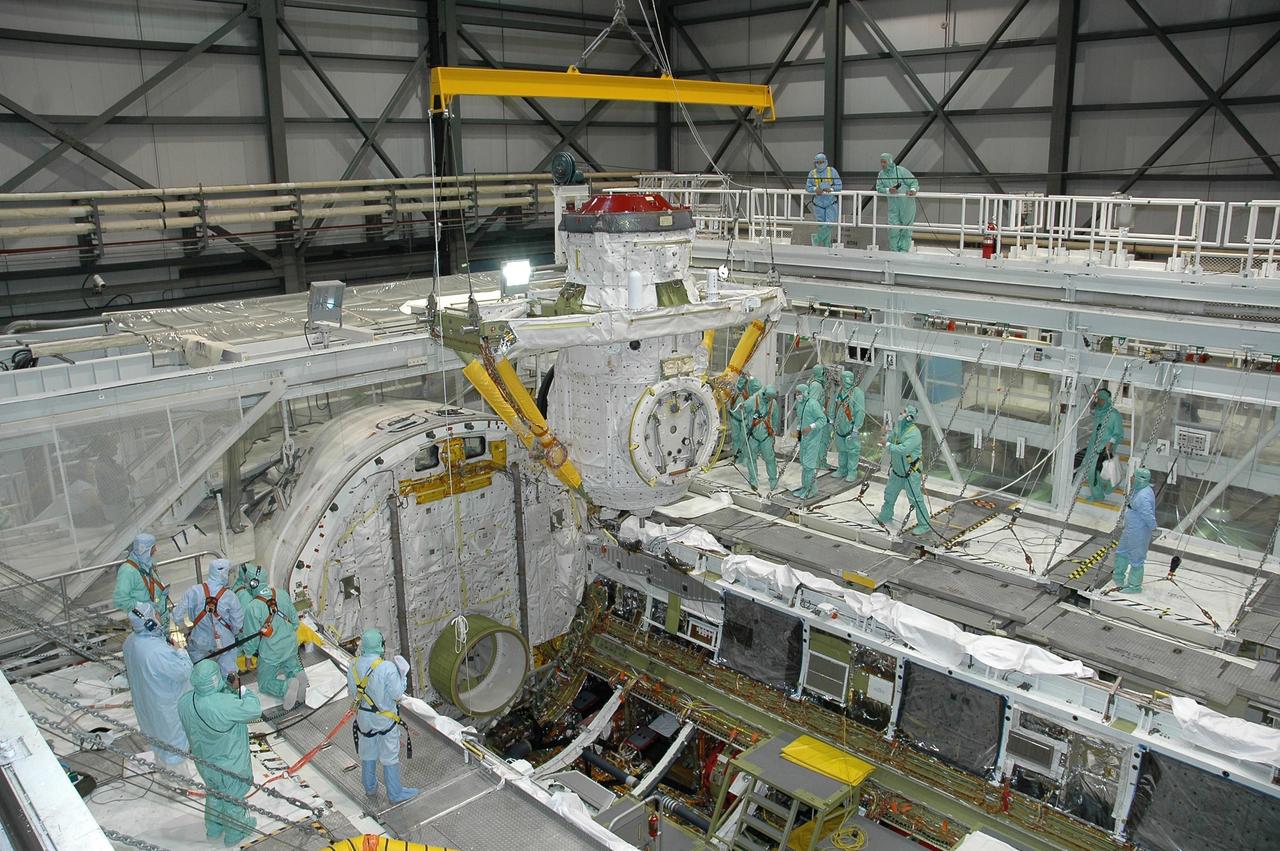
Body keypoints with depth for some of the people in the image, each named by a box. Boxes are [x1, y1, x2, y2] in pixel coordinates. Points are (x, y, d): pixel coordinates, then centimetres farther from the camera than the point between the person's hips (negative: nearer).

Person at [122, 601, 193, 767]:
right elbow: (184, 671, -34)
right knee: (172, 727, 22)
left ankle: (161, 750, 58)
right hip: (166, 698, -7)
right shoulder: (158, 652, -43)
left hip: (143, 693, 7)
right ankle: (173, 755, 46)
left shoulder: (130, 641, -17)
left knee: (154, 722, 33)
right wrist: (179, 651, -21)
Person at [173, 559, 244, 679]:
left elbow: (177, 616, -12)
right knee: (227, 675, 15)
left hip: (199, 642, 1)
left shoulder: (194, 591, -18)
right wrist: (232, 634, 12)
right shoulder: (229, 596, -19)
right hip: (224, 643, -1)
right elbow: (237, 624, -10)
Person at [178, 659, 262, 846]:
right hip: (230, 767, -6)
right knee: (233, 800, 23)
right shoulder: (224, 704, -41)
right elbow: (255, 710, -30)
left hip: (204, 763, 6)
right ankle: (234, 834, 48)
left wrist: (228, 689, -12)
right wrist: (240, 689, -19)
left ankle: (213, 828, 57)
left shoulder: (184, 702, -19)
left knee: (214, 794, 34)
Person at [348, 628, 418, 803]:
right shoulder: (387, 668, -28)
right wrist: (403, 673, -9)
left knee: (367, 752, 24)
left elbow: (352, 692, 1)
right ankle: (395, 793, 23)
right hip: (385, 717, -5)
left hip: (364, 716, 5)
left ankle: (369, 786, 42)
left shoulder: (353, 667, -11)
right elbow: (397, 694, -20)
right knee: (390, 756, 10)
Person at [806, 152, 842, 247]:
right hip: (818, 204, 1)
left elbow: (839, 186, -2)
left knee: (829, 224, -10)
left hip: (831, 204, -1)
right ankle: (826, 246, 19)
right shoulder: (812, 173, 4)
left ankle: (816, 239, 9)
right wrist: (815, 189, -18)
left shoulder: (832, 171, -1)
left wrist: (830, 189, -21)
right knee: (821, 226, 4)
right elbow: (807, 187, 3)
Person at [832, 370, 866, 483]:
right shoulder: (840, 391, 6)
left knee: (852, 450, 0)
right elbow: (834, 406, 17)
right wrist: (832, 421, 16)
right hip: (840, 427, 7)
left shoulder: (857, 392, -16)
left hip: (850, 427, -7)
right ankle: (842, 469, 28)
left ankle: (852, 472, 7)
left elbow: (860, 412, -18)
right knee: (842, 449, 16)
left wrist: (856, 428, -19)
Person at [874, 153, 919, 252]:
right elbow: (879, 188, 1)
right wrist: (888, 190, -19)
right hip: (893, 205, 3)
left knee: (906, 228, 3)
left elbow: (914, 181, -6)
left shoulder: (900, 170, -8)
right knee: (893, 228, -4)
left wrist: (913, 190, -26)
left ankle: (904, 249, 11)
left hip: (906, 203, -3)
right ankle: (894, 250, 5)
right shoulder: (881, 174, 6)